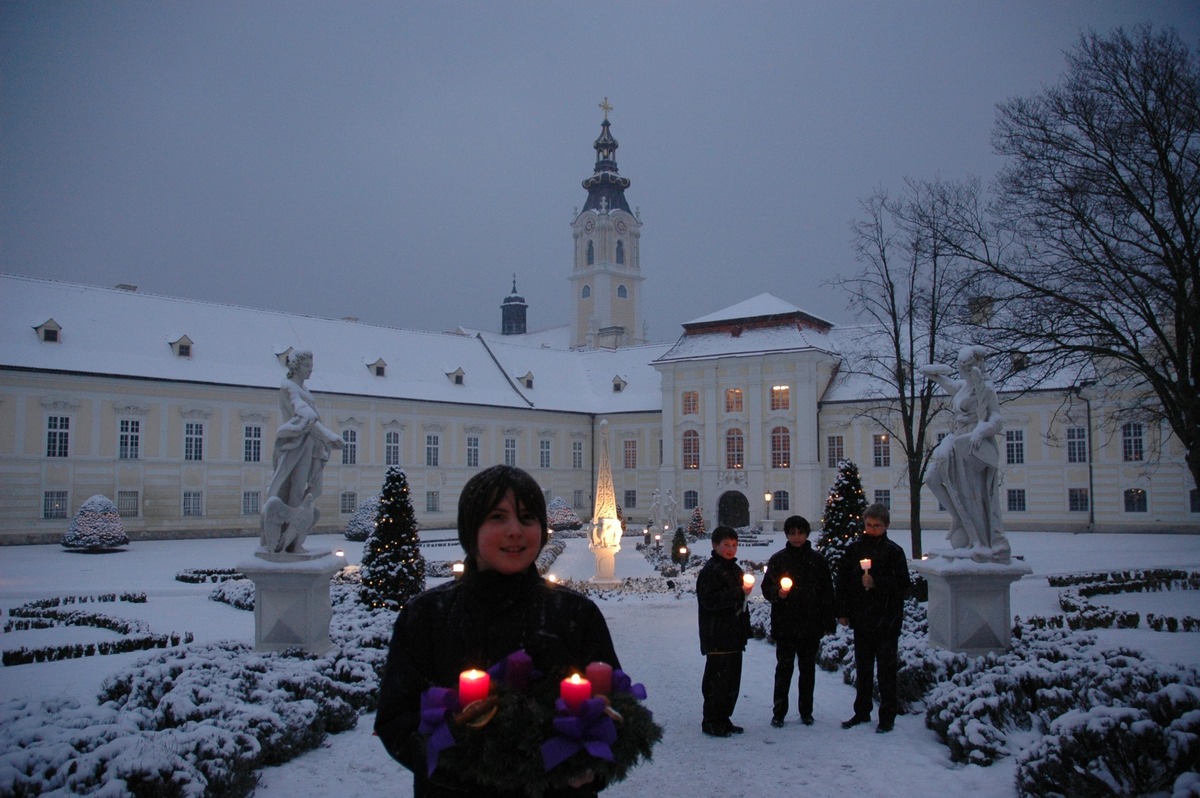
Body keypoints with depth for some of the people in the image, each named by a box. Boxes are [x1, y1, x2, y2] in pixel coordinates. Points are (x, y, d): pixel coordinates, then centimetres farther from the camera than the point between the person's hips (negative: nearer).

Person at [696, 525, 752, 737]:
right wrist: (740, 593, -21)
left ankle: (723, 719, 22)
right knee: (717, 679, -6)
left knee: (732, 680, 12)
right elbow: (709, 600, -22)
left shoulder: (735, 569, 18)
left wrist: (744, 630, 23)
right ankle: (711, 722, 3)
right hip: (717, 638, -9)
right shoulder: (710, 570, -11)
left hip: (733, 636, 9)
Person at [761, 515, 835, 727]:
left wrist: (828, 622, 2)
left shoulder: (817, 561, 5)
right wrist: (777, 592, -19)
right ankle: (779, 712, 8)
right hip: (785, 625, -1)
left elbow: (827, 592, 6)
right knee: (784, 668, 1)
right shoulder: (777, 559, 3)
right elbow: (766, 588, 4)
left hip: (811, 625, 1)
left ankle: (806, 711, 20)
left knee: (808, 669, 9)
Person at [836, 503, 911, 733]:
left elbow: (903, 584, -7)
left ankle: (887, 717, 10)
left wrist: (876, 583, -18)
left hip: (887, 620, -4)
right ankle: (862, 712, 25)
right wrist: (842, 611, 2)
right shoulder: (854, 549, 5)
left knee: (886, 669, 2)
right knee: (862, 667, 14)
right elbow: (842, 582, 7)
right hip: (861, 619, 4)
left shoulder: (893, 551, -4)